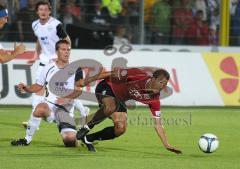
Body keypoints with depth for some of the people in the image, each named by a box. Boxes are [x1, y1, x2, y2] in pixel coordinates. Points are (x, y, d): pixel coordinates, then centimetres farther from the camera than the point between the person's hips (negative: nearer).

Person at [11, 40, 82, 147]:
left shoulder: (76, 70, 1)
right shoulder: (48, 69, 5)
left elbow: (78, 91, 0)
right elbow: (38, 86, 16)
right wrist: (26, 88, -3)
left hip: (66, 108, 0)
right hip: (50, 103, 0)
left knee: (70, 140, -20)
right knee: (40, 108, -40)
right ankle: (27, 140, -24)